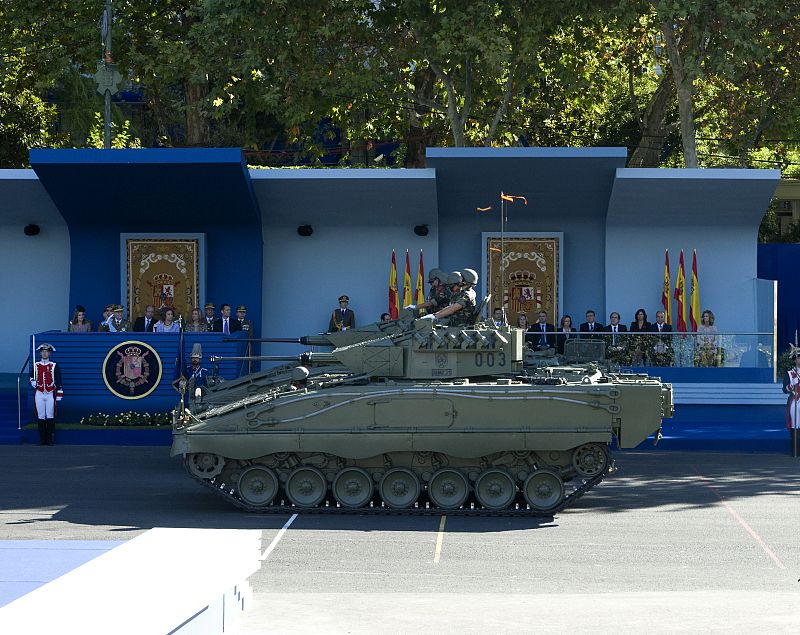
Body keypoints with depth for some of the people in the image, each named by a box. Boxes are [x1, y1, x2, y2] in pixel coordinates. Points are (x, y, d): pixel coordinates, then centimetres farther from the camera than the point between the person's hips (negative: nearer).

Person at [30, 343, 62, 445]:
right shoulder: (36, 366, 9)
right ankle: (42, 440, 7)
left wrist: (59, 395, -3)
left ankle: (51, 440, 0)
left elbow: (58, 381, 1)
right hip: (39, 394, 2)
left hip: (50, 394, -2)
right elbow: (32, 377, 21)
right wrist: (33, 382, -1)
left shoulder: (54, 366, 2)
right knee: (41, 417, 2)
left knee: (50, 417, -3)